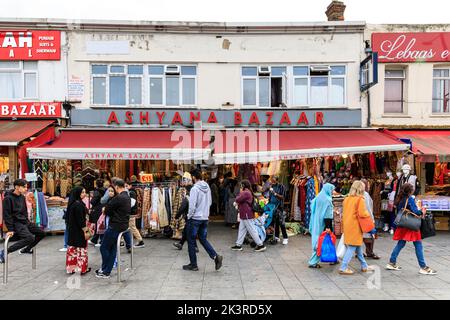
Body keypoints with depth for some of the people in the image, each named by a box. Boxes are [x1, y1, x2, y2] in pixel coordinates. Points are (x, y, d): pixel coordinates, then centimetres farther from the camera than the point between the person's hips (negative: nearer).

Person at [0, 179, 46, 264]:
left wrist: (28, 222, 14)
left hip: (25, 222, 8)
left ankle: (26, 249, 21)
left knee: (41, 233, 7)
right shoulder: (8, 198, -13)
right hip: (16, 223, -8)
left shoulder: (22, 197, 10)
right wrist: (10, 229, -18)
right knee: (30, 238, -27)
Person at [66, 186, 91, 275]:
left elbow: (69, 218, 15)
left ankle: (71, 267, 22)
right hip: (79, 231, -9)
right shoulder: (78, 204, -21)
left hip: (72, 230, 9)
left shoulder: (72, 204, 8)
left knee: (72, 248, 15)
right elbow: (80, 219, -22)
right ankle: (82, 268, 10)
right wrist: (85, 231, -17)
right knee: (81, 249, 2)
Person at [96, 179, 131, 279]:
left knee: (104, 248, 3)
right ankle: (107, 271, 21)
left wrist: (106, 210, 7)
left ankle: (105, 272, 11)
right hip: (123, 225, 9)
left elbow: (107, 210, -14)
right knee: (112, 248, 14)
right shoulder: (127, 197, 10)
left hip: (115, 226, -9)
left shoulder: (118, 198, -20)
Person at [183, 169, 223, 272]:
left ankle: (193, 265, 14)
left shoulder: (195, 188, -18)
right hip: (205, 218, 7)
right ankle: (216, 256, 0)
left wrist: (189, 216, -5)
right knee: (203, 239, 16)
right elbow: (210, 202, 13)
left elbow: (192, 205, -19)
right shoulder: (207, 187, 5)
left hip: (195, 218, -7)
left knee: (191, 241, 7)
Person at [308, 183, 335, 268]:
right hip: (323, 224, -8)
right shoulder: (327, 199, -15)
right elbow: (328, 214, -20)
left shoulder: (318, 197, 9)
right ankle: (313, 262, 1)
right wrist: (328, 226, -21)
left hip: (316, 223, 8)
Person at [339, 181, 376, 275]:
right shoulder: (360, 199, -12)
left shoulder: (347, 199, 11)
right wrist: (368, 214, 0)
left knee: (358, 247, 18)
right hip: (355, 227, -8)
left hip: (347, 225, 8)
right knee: (352, 248, -3)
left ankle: (364, 266, 30)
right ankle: (343, 268, -3)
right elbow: (362, 213, -19)